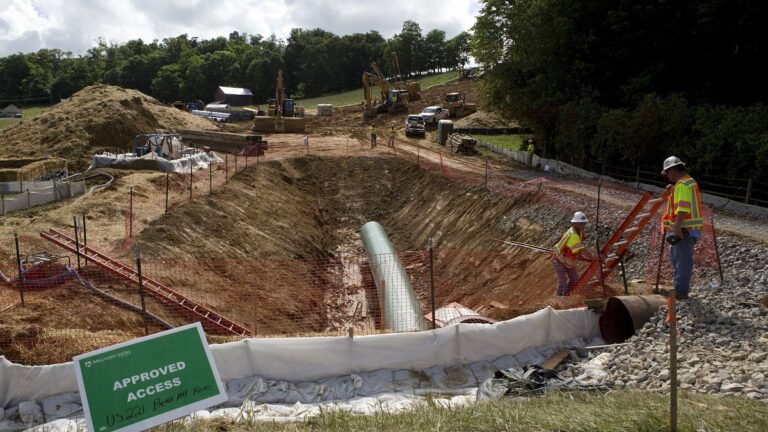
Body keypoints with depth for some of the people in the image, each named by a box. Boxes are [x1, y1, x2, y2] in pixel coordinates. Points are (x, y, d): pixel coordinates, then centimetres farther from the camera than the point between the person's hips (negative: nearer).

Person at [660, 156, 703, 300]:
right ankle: (681, 286, 27)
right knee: (675, 256, 19)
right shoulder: (689, 181, 18)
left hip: (683, 229, -10)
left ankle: (681, 291, -2)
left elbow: (683, 207, -25)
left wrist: (677, 227, -29)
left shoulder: (682, 185, -15)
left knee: (683, 259, -6)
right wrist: (673, 190, 14)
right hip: (686, 228, 10)